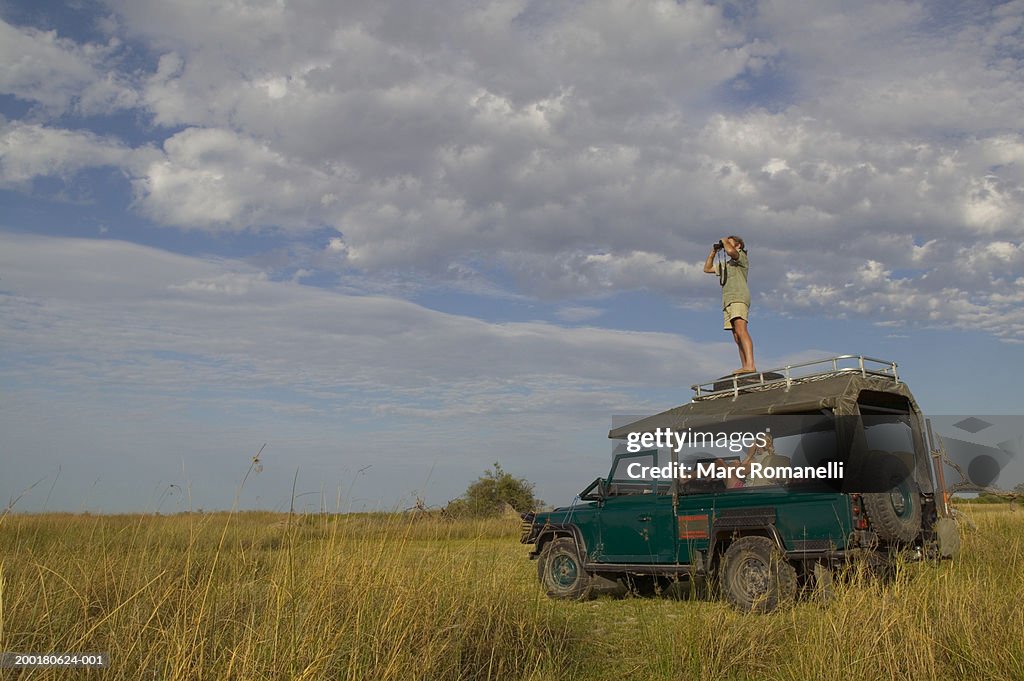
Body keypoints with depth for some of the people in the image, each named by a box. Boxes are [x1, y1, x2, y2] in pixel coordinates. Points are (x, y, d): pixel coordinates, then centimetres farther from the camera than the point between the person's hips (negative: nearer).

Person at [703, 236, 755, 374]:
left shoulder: (742, 257, 8)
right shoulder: (726, 265, 32)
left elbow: (730, 251, -14)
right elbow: (707, 268, 36)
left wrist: (725, 241, 5)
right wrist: (713, 252, 28)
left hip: (739, 298, -9)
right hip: (728, 301, 9)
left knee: (740, 330, -25)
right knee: (737, 337, -2)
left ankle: (750, 365, -37)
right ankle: (745, 367, -8)